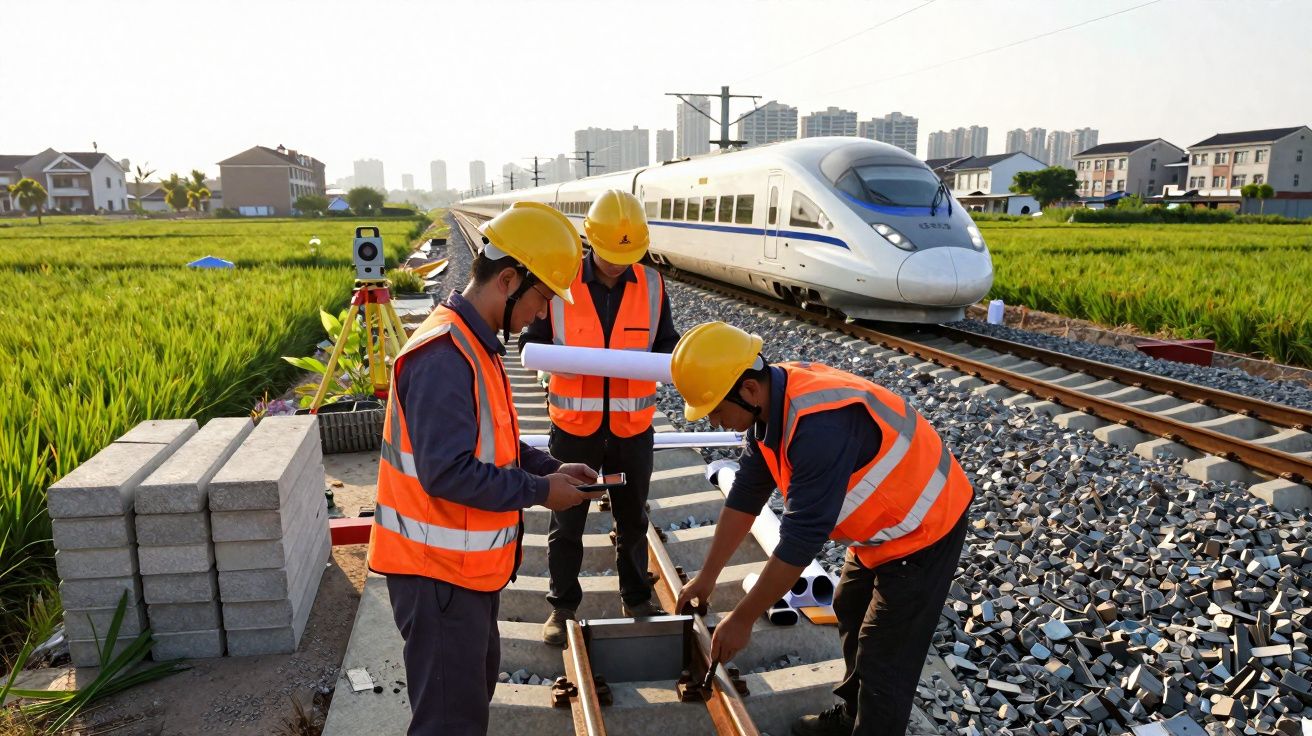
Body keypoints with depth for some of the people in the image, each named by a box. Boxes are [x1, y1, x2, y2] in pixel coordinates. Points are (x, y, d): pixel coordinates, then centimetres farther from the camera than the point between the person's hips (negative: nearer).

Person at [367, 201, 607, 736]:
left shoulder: (476, 344, 8)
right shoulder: (444, 356, -25)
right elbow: (448, 472, -30)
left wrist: (549, 467, 5)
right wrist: (539, 491, -19)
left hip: (468, 564, 10)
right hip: (438, 572, -10)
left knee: (475, 686, 25)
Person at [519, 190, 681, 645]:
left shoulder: (651, 284, -3)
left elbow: (666, 343, 4)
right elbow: (532, 341, -3)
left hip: (632, 426, 2)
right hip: (574, 425, -1)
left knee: (632, 521, 18)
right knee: (566, 525, 12)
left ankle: (637, 599, 37)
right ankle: (562, 605, 30)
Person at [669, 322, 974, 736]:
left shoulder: (819, 424, -37)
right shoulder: (772, 402, -9)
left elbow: (801, 539, -33)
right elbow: (746, 495, 1)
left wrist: (742, 619, -22)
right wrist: (707, 576, 9)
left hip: (924, 528, -10)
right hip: (883, 520, 10)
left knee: (884, 664, -2)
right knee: (851, 613, 24)